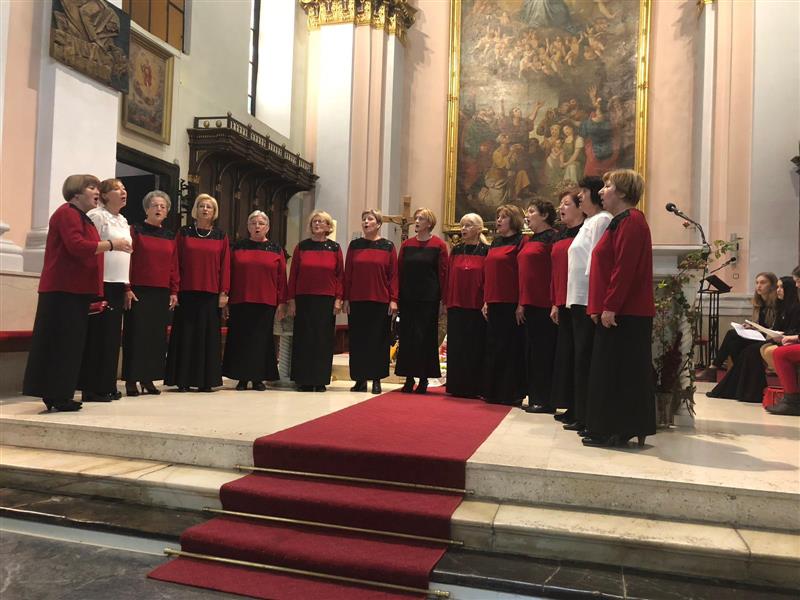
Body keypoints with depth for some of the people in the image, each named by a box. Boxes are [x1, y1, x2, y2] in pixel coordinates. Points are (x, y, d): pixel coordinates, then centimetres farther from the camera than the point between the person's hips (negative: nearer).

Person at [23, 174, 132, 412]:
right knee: (60, 343, -7)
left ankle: (57, 395, 14)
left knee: (70, 343, 9)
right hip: (64, 290, -10)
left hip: (77, 290, 10)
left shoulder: (84, 218, 22)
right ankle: (56, 396, -3)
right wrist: (111, 244, -17)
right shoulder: (67, 213, -8)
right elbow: (76, 246, -21)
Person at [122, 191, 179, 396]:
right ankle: (131, 380, 5)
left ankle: (148, 379, 14)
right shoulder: (135, 230, 0)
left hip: (162, 293, 4)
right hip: (138, 292, -4)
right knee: (136, 334, -2)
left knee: (157, 335, 5)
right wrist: (127, 289, -12)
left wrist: (174, 292, 7)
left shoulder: (170, 236, 13)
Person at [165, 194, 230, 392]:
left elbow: (225, 265, 4)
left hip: (211, 293, 1)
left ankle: (205, 380, 11)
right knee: (185, 334, 2)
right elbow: (176, 262, 3)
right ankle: (183, 379, 9)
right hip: (187, 292, 0)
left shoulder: (221, 236, 8)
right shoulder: (184, 233, 6)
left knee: (208, 334, 3)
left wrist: (224, 292, -2)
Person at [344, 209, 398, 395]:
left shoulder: (388, 246, 2)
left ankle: (376, 379, 12)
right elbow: (347, 273, 7)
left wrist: (393, 300, -7)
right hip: (357, 301, 2)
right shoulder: (354, 245, 8)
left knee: (378, 339, 3)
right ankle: (360, 379, 15)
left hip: (380, 301, -2)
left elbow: (394, 274, -1)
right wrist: (346, 298, 1)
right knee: (358, 340, 6)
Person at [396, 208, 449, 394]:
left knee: (425, 336, 0)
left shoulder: (439, 245, 0)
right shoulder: (407, 244, 10)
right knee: (407, 336, 4)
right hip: (407, 298, 4)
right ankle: (409, 378, 13)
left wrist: (442, 297, -8)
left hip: (429, 298, -4)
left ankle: (423, 380, 9)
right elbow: (399, 271, 10)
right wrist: (397, 295, 4)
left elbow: (443, 272, -3)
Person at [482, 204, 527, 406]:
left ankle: (510, 394, 7)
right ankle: (492, 391, 19)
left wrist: (520, 304, -16)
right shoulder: (495, 242, 17)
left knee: (509, 347, -2)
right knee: (493, 347, 10)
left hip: (510, 303, -7)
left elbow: (523, 273, -11)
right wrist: (486, 301, 12)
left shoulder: (520, 242, -5)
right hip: (494, 303, 7)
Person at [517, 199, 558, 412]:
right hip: (530, 304, 9)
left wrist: (554, 303, -19)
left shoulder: (552, 237, -8)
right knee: (531, 351, 12)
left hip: (544, 304, -9)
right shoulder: (530, 240, 18)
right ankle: (535, 398, 21)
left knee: (544, 352, -3)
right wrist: (521, 303, 14)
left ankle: (546, 401, 4)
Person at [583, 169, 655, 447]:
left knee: (619, 371, -4)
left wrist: (610, 307, -22)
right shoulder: (621, 221, 19)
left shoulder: (630, 221, -13)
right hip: (618, 311, 10)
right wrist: (602, 307, 14)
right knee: (614, 371, 12)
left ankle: (616, 432, 4)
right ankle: (611, 430, 20)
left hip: (624, 313, -10)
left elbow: (624, 268, -21)